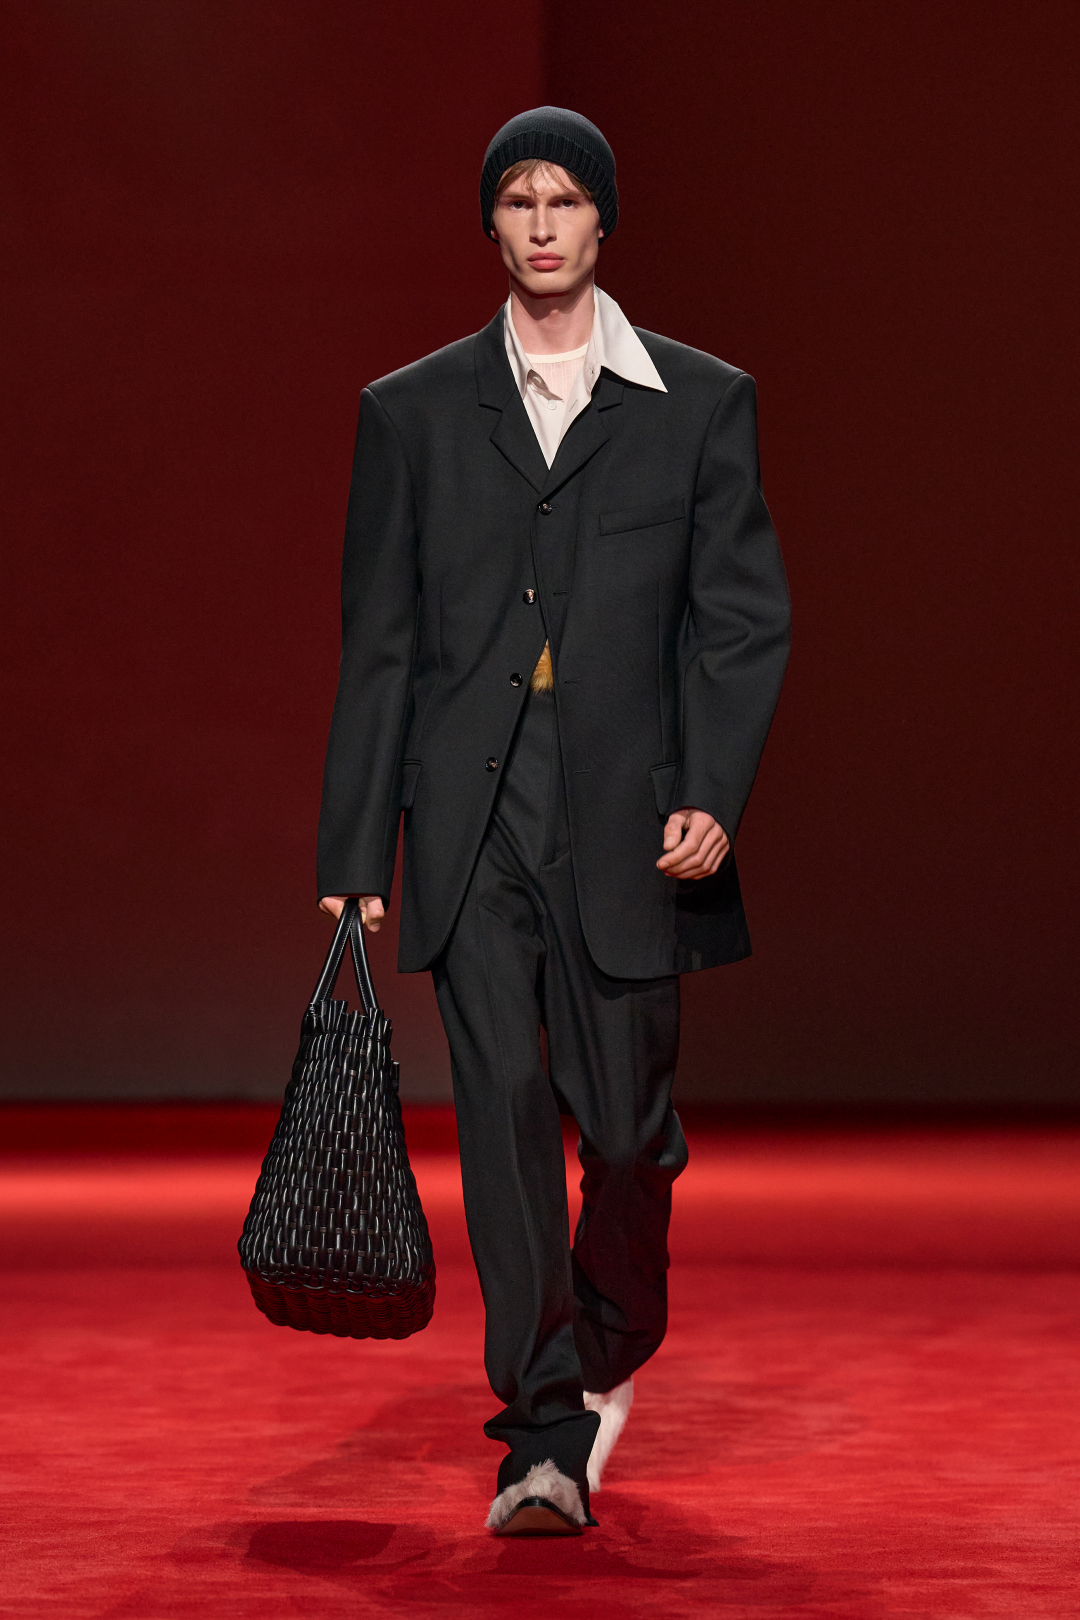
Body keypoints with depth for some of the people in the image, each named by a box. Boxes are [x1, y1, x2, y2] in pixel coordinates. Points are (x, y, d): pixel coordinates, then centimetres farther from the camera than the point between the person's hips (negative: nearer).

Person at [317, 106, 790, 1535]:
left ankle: (611, 1347, 33)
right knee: (504, 1103, -8)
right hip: (472, 824, 1)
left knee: (627, 1120, 3)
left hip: (626, 819, 0)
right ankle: (545, 1437, -3)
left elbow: (744, 620, 4)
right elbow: (379, 644, 9)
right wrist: (354, 850, 5)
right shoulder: (413, 411, 10)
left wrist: (713, 794, -10)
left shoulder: (700, 402, 7)